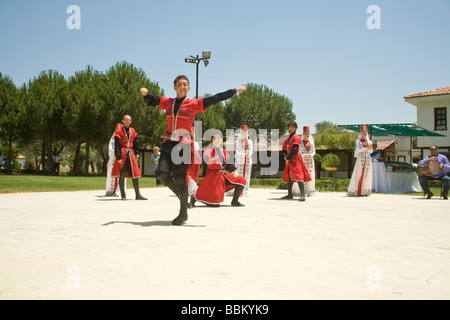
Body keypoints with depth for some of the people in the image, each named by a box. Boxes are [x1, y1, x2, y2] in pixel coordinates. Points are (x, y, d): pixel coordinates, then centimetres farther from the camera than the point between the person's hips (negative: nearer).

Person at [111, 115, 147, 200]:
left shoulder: (132, 131, 14)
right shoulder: (119, 132, -3)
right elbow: (117, 145, -8)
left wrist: (137, 153, 11)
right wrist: (118, 157, -15)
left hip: (131, 155, 5)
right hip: (122, 155, -5)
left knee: (135, 174, 3)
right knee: (122, 176, -1)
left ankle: (138, 195, 9)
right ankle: (123, 196, 6)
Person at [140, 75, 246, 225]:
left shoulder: (194, 104, 1)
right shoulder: (168, 102, 13)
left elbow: (215, 99, 1)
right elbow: (150, 101, 27)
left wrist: (235, 91, 0)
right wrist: (145, 93, 6)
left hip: (183, 145, -4)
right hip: (168, 143, 4)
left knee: (179, 179, -6)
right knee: (163, 174, -7)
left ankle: (183, 214, 8)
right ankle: (182, 196, 21)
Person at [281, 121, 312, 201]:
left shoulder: (296, 137, -6)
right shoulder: (287, 139, 20)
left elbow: (294, 150, -16)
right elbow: (284, 149, 16)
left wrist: (288, 158, -13)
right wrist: (286, 157, -3)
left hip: (295, 159, -9)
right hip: (289, 160, 9)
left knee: (298, 176, -18)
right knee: (288, 177, 12)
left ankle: (302, 195, -23)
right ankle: (290, 194, 23)